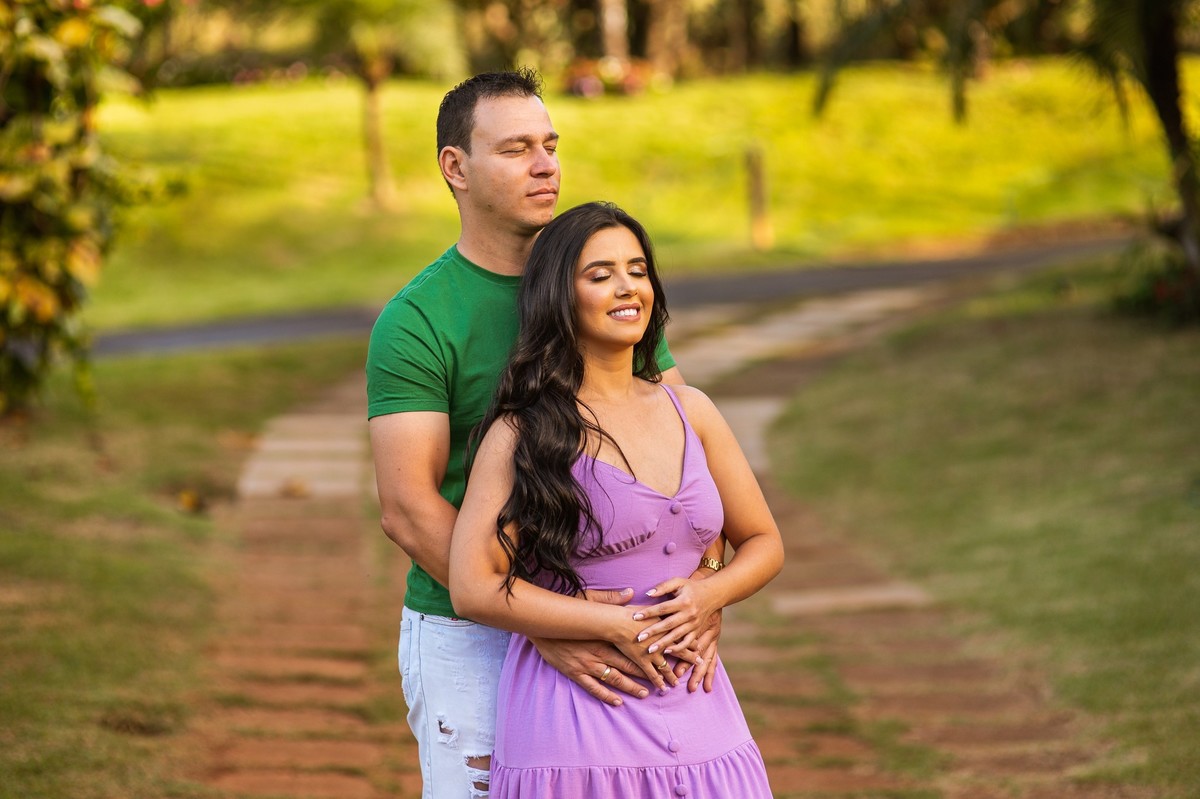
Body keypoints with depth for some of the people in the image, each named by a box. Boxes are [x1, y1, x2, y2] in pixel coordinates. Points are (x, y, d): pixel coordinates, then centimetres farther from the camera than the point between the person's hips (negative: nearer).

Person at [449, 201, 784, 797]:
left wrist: (708, 595, -4)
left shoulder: (690, 411, 10)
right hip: (574, 715, -4)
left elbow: (763, 542, 18)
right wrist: (616, 626, -14)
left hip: (694, 709, 4)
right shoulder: (524, 432, -3)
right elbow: (474, 587, -10)